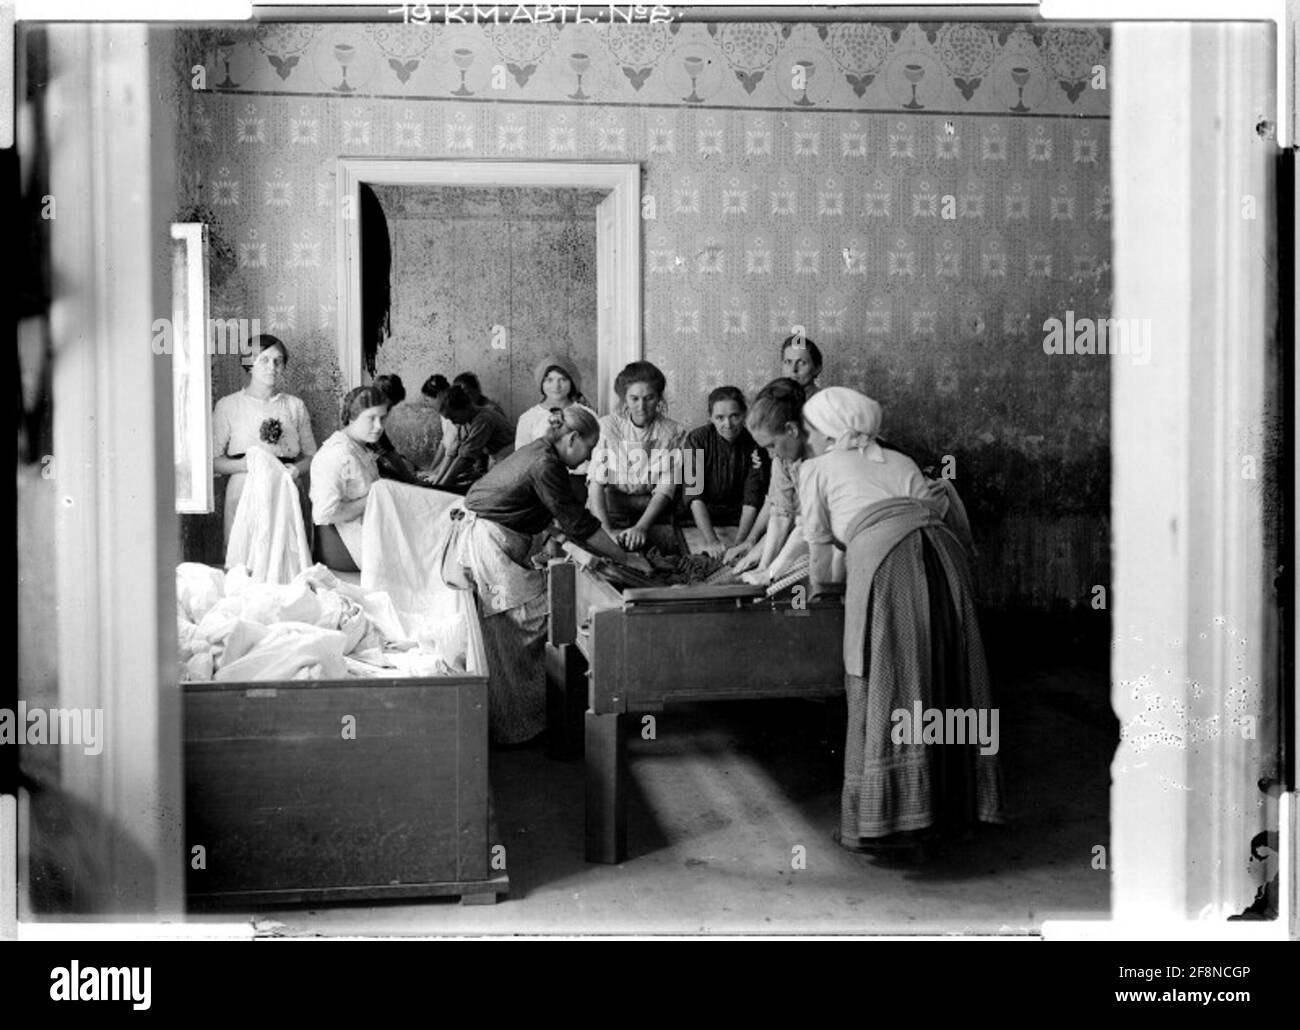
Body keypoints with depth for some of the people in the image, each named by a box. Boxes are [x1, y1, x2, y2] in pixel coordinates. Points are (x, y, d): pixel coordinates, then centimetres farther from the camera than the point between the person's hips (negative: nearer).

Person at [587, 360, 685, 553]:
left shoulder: (671, 432, -3)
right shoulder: (607, 426, -6)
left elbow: (665, 489, -7)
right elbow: (596, 481, -14)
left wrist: (641, 527, -25)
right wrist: (606, 529, -28)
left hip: (652, 509, 1)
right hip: (610, 506, -1)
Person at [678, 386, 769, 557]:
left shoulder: (755, 444, -6)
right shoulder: (696, 440, -9)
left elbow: (752, 500, -10)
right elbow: (695, 496, -17)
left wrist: (738, 542, -25)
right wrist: (711, 541, -28)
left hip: (738, 522, 1)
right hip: (700, 522, -1)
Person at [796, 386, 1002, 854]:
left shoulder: (816, 470, 21)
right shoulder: (899, 461, 32)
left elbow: (819, 542, 24)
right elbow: (936, 509, 23)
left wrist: (816, 589, 38)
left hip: (883, 559, -5)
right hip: (940, 552, 5)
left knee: (883, 688, -3)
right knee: (944, 682, 10)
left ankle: (879, 821, -3)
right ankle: (950, 809, 16)